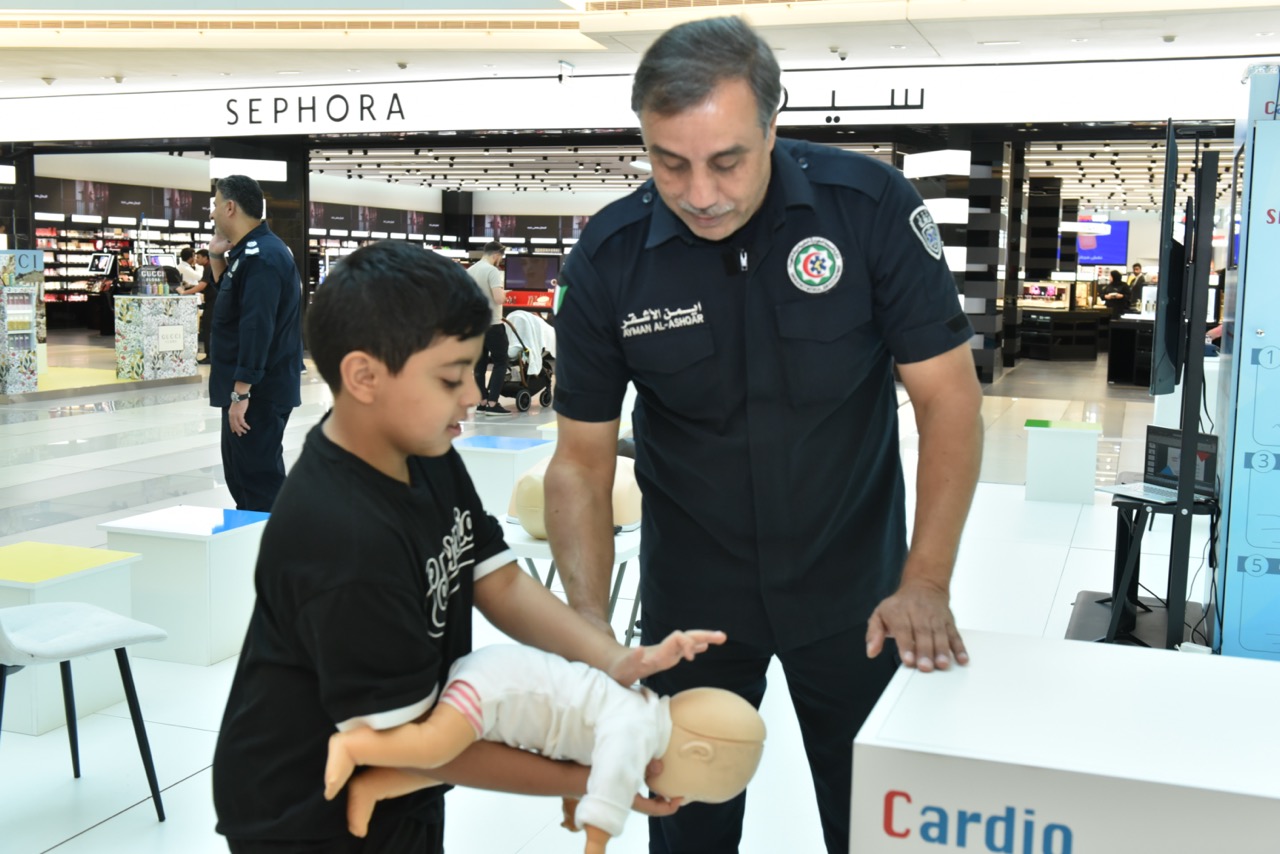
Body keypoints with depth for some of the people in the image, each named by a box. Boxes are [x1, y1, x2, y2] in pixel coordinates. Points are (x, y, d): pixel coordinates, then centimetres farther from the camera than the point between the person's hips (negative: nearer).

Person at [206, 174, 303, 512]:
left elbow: (256, 328, -25)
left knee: (259, 478, -7)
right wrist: (218, 257, 13)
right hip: (246, 388, 11)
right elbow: (231, 299, 28)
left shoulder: (262, 257, -19)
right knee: (239, 474, 18)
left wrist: (241, 392, -27)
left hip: (258, 392, -11)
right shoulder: (249, 250, 14)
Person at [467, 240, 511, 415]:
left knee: (480, 363, 11)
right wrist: (504, 293, -6)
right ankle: (492, 403, -7)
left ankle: (482, 403, 13)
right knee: (501, 362, 0)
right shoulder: (492, 271, -15)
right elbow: (499, 298, -26)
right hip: (492, 325, -7)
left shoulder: (469, 271, 9)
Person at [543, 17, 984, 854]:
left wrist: (926, 584, -21)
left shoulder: (871, 206, -18)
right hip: (692, 590, 1)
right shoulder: (609, 258, -15)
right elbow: (582, 459, -9)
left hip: (852, 584, 0)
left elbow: (949, 396, -13)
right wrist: (593, 630, -20)